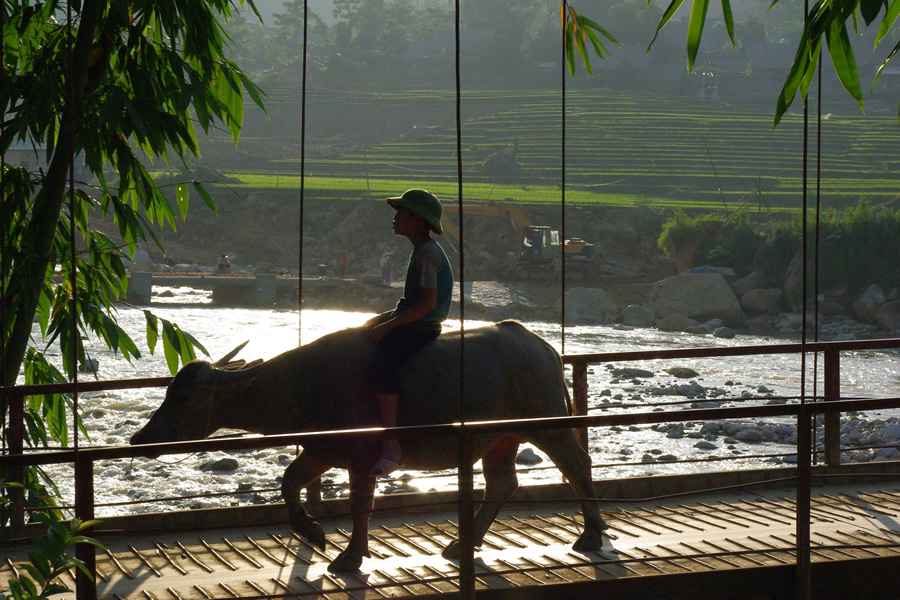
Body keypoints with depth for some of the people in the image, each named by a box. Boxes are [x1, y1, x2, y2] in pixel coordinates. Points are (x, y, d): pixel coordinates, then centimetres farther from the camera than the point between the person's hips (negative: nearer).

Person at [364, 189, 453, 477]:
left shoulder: (428, 252, -13)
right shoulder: (421, 251, 19)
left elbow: (428, 303, -21)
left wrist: (388, 326, -20)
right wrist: (380, 320, 12)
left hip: (422, 326, -11)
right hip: (412, 325, 11)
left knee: (383, 361, -32)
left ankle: (391, 446, -35)